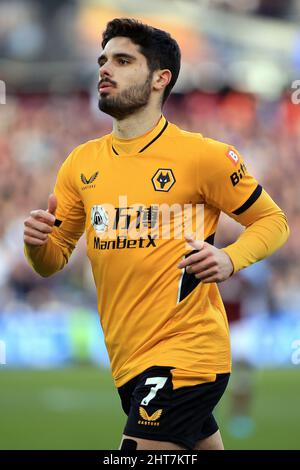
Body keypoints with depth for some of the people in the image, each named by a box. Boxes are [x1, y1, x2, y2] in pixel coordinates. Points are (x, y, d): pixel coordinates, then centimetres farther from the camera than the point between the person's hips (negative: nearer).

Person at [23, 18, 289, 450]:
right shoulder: (81, 163, 8)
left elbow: (273, 222, 1)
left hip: (186, 355, -6)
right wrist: (39, 242, -11)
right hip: (128, 362, 6)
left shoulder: (203, 156, -8)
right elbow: (52, 263, 13)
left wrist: (229, 260, -18)